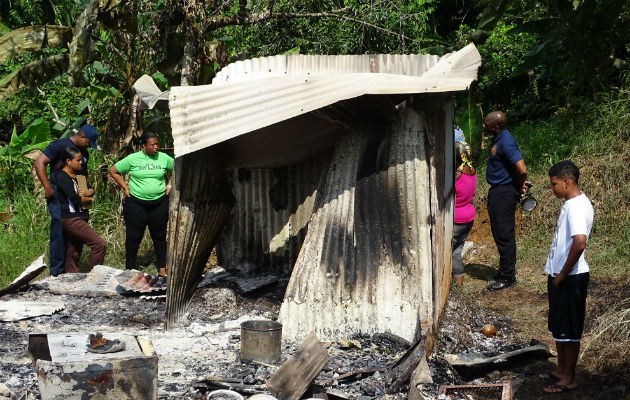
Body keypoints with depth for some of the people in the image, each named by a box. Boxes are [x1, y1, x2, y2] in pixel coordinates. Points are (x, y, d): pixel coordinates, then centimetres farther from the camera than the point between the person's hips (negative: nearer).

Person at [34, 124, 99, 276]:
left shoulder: (84, 153, 16)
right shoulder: (60, 145, -9)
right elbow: (39, 162, -14)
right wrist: (47, 187, -17)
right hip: (57, 196, -8)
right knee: (59, 234, -9)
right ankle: (57, 273, -3)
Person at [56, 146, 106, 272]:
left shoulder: (77, 175, 14)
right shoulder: (63, 177, -14)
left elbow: (91, 189, 19)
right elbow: (75, 200, -19)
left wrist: (87, 192, -5)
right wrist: (89, 199, 0)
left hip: (80, 217, 9)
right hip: (71, 219, -9)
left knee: (73, 254, 11)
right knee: (100, 245, -15)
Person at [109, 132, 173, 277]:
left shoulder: (163, 158, 2)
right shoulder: (133, 159, -4)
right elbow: (113, 171, 4)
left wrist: (169, 185, 8)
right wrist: (125, 188, 0)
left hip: (159, 203, 2)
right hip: (136, 203, -2)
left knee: (159, 235, 7)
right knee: (134, 236, 2)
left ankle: (162, 268, 16)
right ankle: (130, 269, 12)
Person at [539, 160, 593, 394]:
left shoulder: (577, 206, -21)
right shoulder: (570, 204, 11)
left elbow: (580, 242, -32)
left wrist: (563, 274, -23)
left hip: (570, 278, -10)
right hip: (560, 276, 10)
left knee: (569, 329, 0)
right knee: (558, 326, 19)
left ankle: (569, 379, 9)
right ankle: (561, 369, 31)